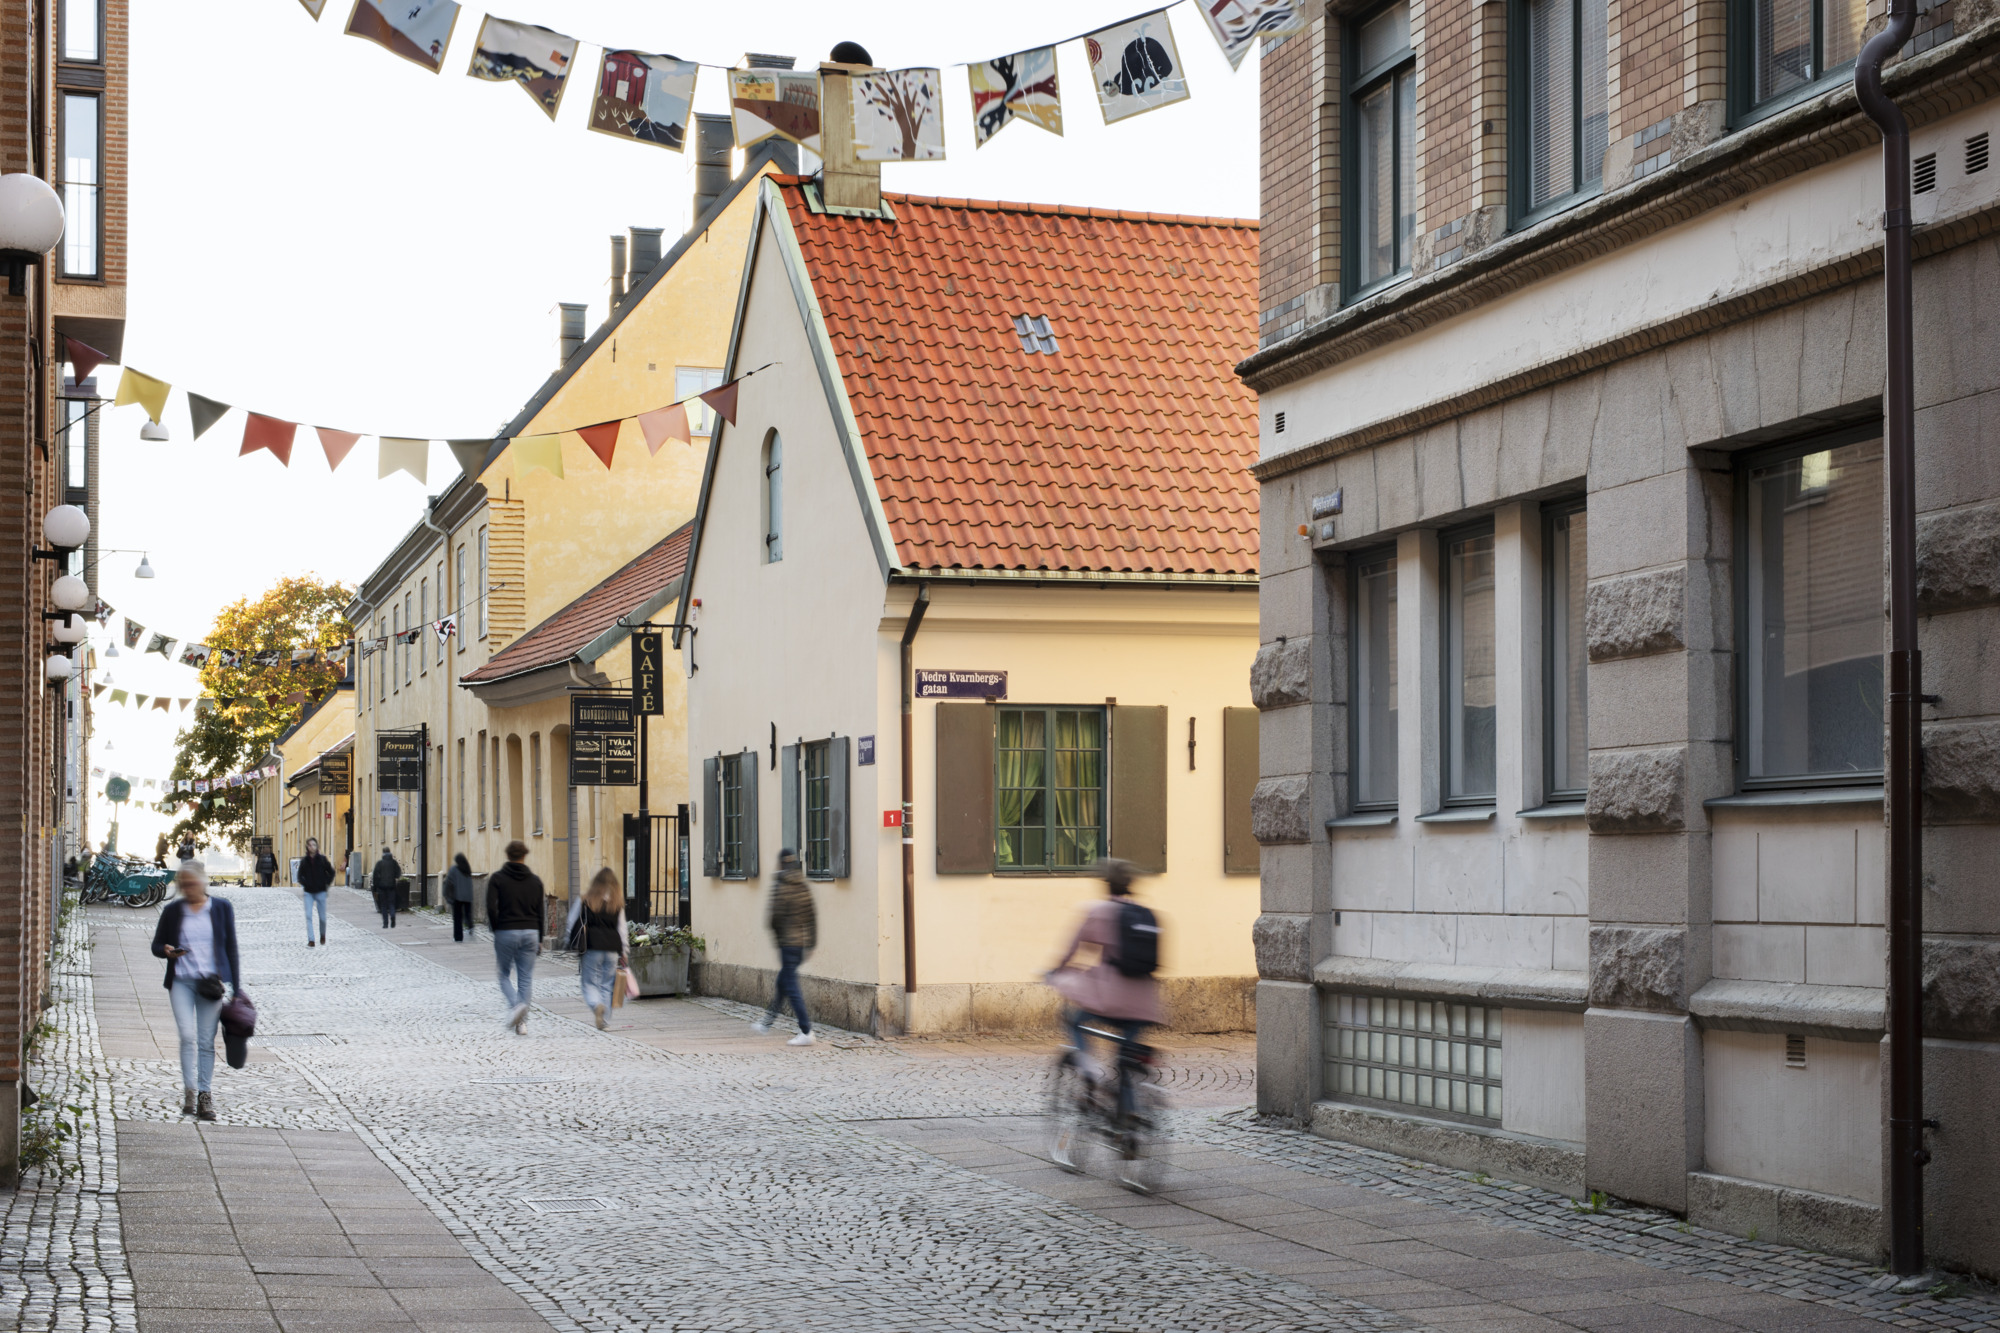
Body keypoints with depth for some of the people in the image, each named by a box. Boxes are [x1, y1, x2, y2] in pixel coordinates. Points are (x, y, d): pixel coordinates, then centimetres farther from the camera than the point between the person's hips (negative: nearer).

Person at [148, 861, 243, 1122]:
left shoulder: (222, 909, 7)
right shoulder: (172, 911, 8)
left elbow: (231, 947, 9)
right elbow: (156, 945, 14)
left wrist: (235, 987, 5)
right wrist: (167, 951, -11)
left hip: (211, 982, 0)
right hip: (181, 981, 0)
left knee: (206, 1041, 1)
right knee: (187, 1036, -15)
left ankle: (204, 1095, 9)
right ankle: (190, 1091, -9)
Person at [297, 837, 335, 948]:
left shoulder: (322, 859, -3)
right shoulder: (304, 861, 0)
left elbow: (331, 872, 7)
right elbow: (300, 875, 9)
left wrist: (328, 883, -2)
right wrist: (303, 883, -8)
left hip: (321, 892, -1)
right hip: (308, 892, 1)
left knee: (322, 917, 6)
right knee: (308, 916, -11)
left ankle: (323, 935, 34)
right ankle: (310, 940, -10)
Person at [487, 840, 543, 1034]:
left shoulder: (497, 878, -3)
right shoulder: (535, 880, 6)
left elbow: (491, 907, -11)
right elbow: (540, 911, 7)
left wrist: (495, 929, 4)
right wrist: (539, 940, 14)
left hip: (505, 932, -2)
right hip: (530, 932, 2)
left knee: (505, 974, 10)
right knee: (525, 978, 6)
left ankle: (515, 1005, -17)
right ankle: (521, 1021, 2)